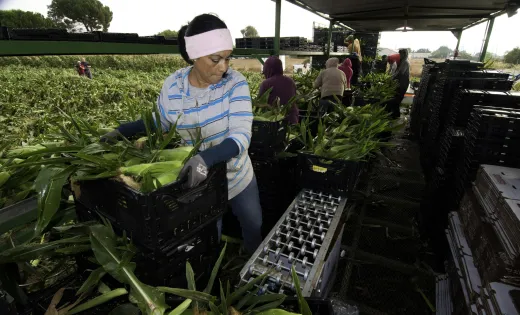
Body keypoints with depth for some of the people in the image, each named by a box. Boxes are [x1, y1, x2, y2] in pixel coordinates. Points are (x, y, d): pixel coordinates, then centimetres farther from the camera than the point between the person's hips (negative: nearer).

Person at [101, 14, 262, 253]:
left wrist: (207, 157, -47)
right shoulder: (172, 87, -14)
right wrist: (122, 131, -6)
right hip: (198, 181, 0)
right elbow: (159, 121, 6)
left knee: (254, 228, 26)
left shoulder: (235, 83, -21)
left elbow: (241, 136, -31)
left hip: (238, 177, 1)